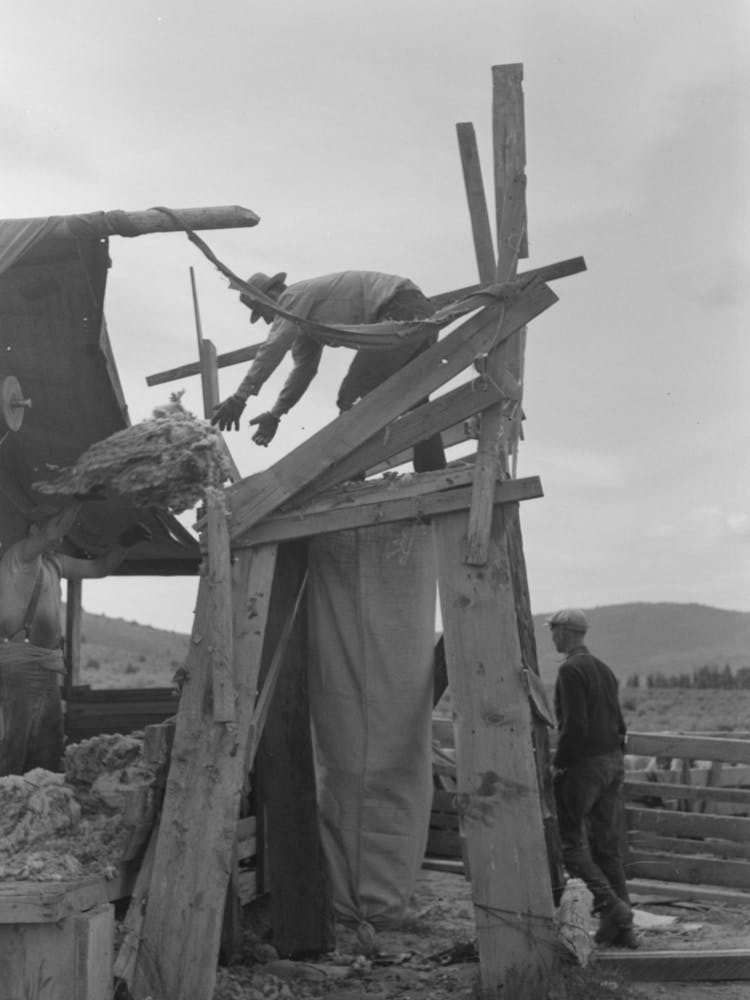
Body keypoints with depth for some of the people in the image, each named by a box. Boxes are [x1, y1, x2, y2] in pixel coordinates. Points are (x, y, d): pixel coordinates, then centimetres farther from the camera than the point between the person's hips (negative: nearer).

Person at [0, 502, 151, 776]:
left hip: (47, 666, 8)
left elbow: (99, 568, 23)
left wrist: (124, 543, 8)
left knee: (48, 750, 10)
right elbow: (55, 530, -22)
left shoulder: (55, 562, 17)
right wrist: (80, 500, -15)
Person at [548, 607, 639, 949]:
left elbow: (575, 726, -21)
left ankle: (611, 907, -10)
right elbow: (618, 722, 16)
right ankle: (623, 929, 11)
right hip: (614, 761, 9)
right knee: (607, 846, 11)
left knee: (569, 841, 1)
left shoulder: (571, 670, -13)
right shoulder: (604, 669, 15)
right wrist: (615, 758, 20)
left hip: (583, 765, -8)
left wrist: (558, 763, -12)